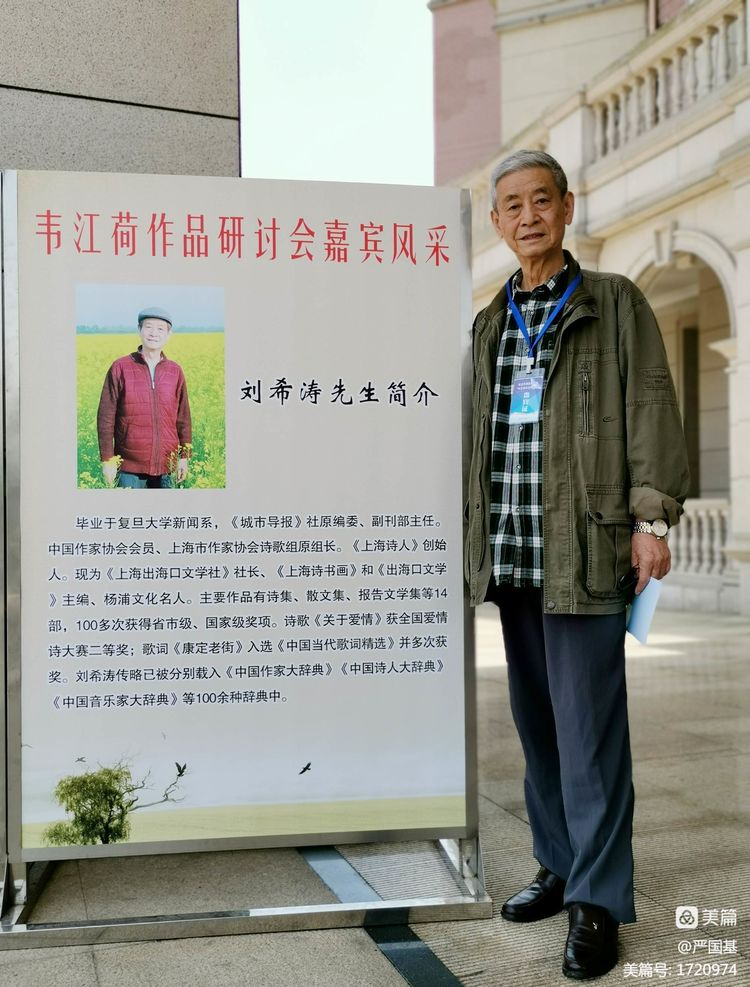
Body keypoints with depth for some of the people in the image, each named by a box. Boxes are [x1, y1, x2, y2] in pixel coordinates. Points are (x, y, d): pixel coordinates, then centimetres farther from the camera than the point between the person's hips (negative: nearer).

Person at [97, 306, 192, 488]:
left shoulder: (175, 371, 6)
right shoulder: (120, 368, -3)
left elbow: (183, 417, 12)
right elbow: (106, 416, -3)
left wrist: (184, 457, 11)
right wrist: (107, 460, -6)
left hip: (164, 466, 3)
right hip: (130, 466, -2)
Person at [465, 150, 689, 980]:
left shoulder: (615, 303, 6)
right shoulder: (489, 324, 18)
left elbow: (650, 406, -2)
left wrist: (652, 516, -11)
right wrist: (472, 533, 13)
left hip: (583, 546, -5)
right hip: (509, 552, 5)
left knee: (587, 723, -5)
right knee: (536, 718, 11)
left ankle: (597, 901, 3)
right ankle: (561, 865, 24)